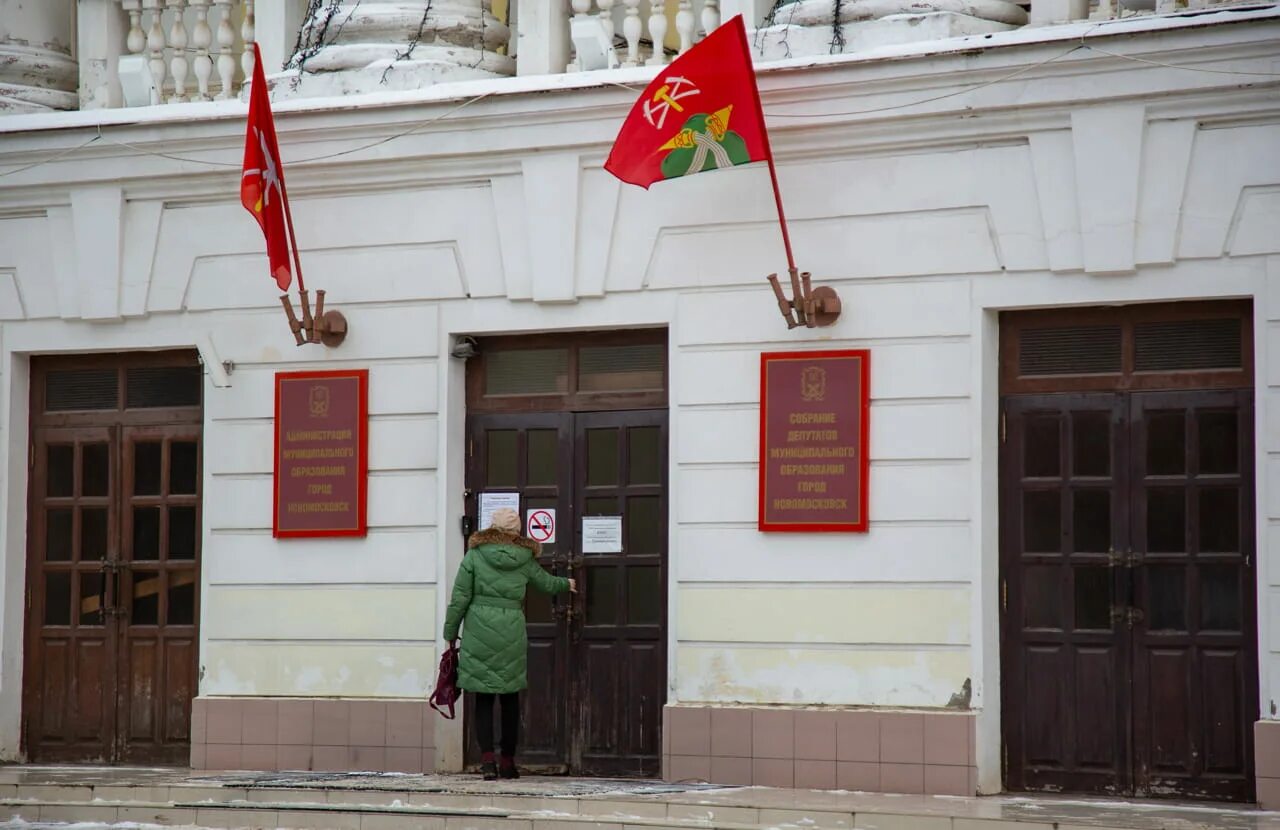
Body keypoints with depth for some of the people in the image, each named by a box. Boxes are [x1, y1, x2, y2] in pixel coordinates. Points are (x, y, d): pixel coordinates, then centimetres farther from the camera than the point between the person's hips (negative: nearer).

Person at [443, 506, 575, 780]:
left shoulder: (475, 555, 0)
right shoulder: (524, 559, 7)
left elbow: (460, 598, -2)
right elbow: (546, 583, 25)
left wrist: (450, 632, 7)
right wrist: (566, 584, 47)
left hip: (479, 633, -1)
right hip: (512, 634, 1)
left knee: (483, 699, 2)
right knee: (510, 698, 11)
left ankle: (487, 759, -8)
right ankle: (508, 762, 15)